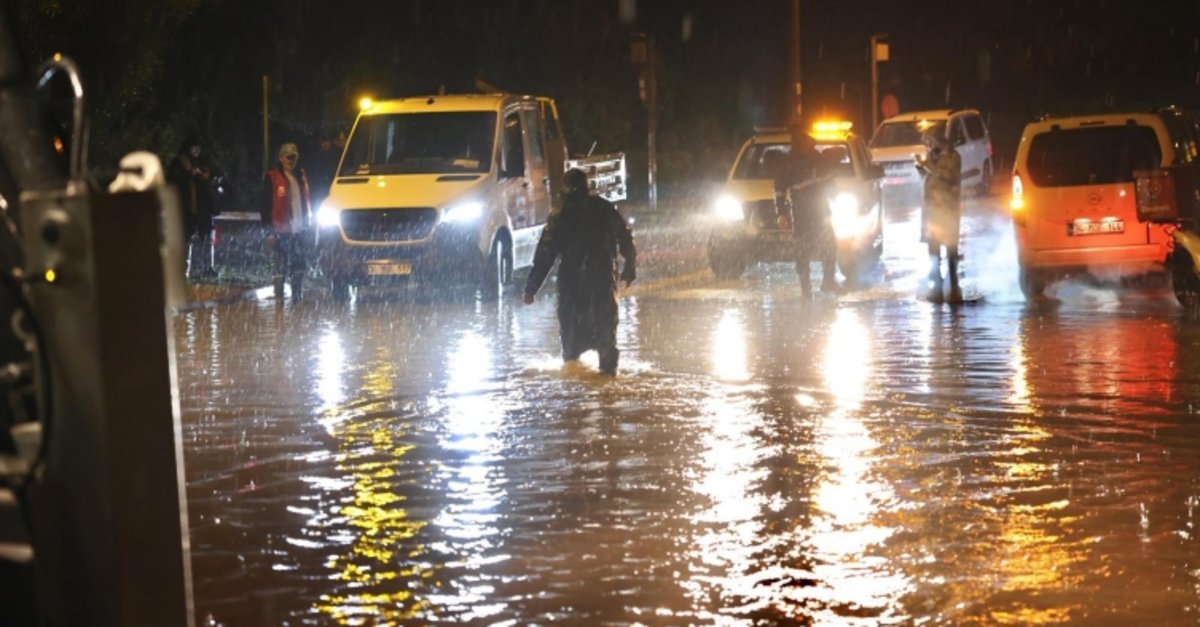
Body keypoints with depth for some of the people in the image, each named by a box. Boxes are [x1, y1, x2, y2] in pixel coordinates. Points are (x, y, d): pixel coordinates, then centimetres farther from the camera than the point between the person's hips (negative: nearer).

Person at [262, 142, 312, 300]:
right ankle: (279, 298, 0)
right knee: (281, 267, -5)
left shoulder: (301, 177, 14)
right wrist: (269, 230, -10)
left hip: (300, 230, 5)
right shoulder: (273, 177, -3)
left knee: (300, 267, 7)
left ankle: (298, 297, 14)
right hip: (282, 231, -5)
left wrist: (308, 225, 15)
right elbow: (266, 205, -5)